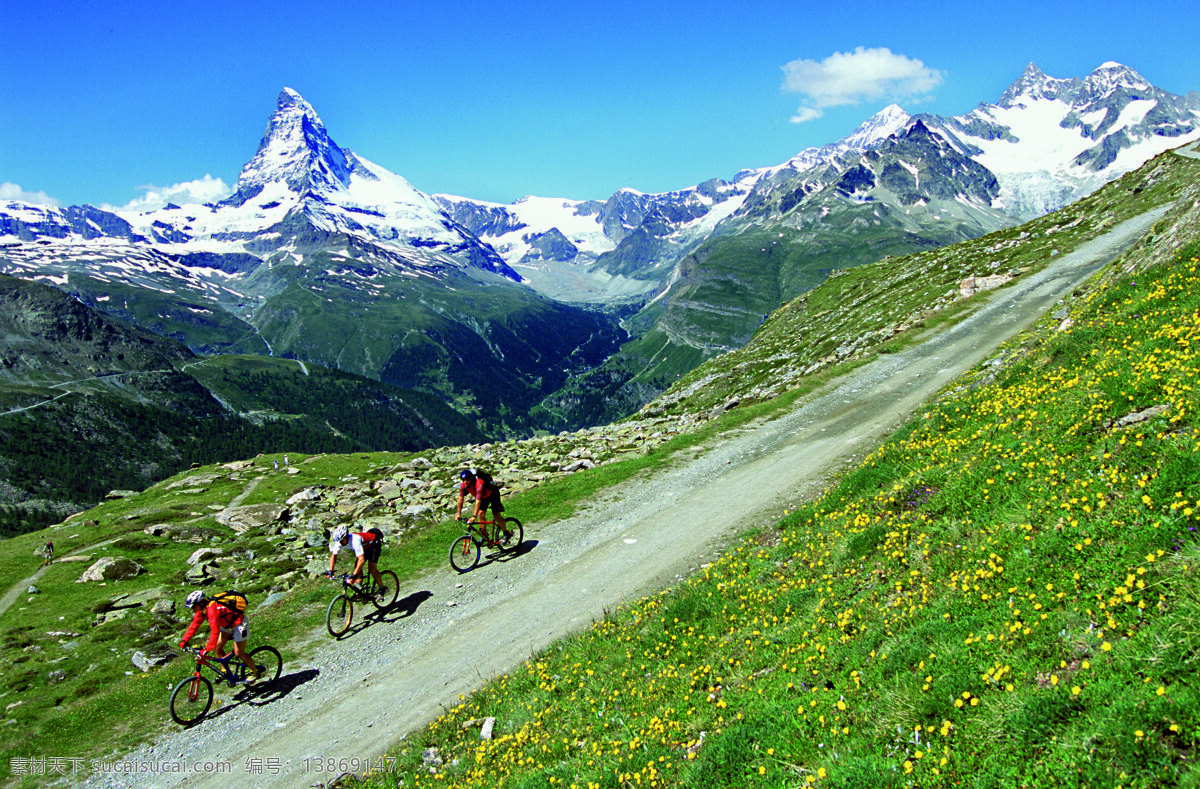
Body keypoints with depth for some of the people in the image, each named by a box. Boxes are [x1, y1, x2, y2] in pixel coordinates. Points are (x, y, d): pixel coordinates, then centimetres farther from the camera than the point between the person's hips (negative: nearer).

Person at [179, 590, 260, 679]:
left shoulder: (212, 608, -34)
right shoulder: (201, 609, -6)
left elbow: (215, 630, -40)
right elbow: (194, 625, 3)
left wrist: (207, 649, -41)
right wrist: (184, 641, -4)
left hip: (239, 624, -9)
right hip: (228, 625, 9)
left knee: (239, 653, -8)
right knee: (217, 648, 3)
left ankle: (255, 671, 12)